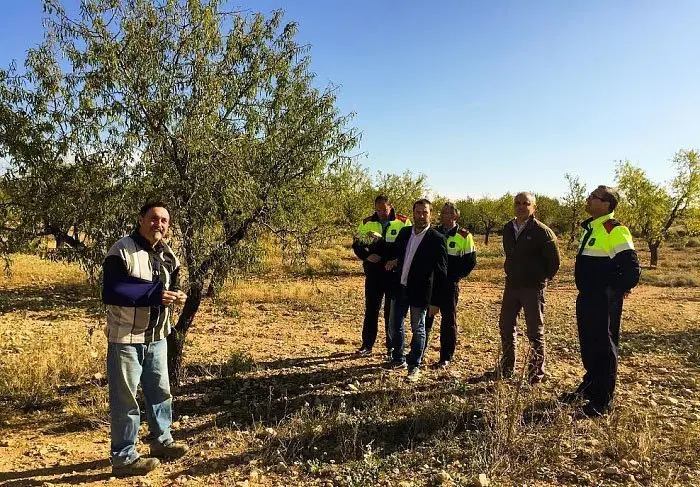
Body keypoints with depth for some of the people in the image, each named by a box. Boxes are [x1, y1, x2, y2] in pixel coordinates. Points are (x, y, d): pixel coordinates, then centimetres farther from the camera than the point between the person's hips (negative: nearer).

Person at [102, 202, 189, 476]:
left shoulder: (167, 254, 7)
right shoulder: (122, 250, -16)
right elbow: (110, 292, -24)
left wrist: (177, 294, -8)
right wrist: (154, 294, -29)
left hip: (157, 337, 7)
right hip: (126, 338, -7)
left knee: (160, 392, 19)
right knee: (125, 399, 4)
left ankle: (161, 441, 37)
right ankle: (124, 458, 18)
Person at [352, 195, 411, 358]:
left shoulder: (403, 222, -3)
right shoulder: (366, 223, 4)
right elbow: (357, 244, 6)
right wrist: (367, 255, -13)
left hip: (394, 273, -2)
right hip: (373, 273, 2)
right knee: (371, 309, 8)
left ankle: (392, 345, 20)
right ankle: (367, 345, 18)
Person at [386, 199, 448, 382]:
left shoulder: (437, 239, -13)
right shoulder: (404, 232, 4)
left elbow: (441, 273, -12)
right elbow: (396, 251, 23)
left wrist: (435, 301, -14)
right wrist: (393, 260, 0)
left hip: (419, 293, -5)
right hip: (400, 289, 6)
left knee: (418, 330, 8)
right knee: (395, 326, 15)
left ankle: (414, 366, 23)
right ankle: (398, 359, 35)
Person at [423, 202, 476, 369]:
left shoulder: (464, 236, -3)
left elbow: (470, 261, -2)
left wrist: (454, 276, -7)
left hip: (449, 285, -4)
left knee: (448, 320, 5)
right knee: (425, 318, 8)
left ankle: (446, 358, 15)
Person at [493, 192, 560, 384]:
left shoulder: (542, 232, -14)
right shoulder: (508, 229, 5)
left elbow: (554, 261, -8)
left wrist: (541, 279, 1)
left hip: (533, 288, -6)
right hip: (511, 285, 6)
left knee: (535, 332, 3)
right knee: (506, 326, 13)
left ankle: (536, 373, 15)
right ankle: (507, 368, 28)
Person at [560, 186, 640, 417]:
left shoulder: (615, 230, -17)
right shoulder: (591, 228, 13)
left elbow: (631, 267, -21)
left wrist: (620, 288, -9)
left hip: (604, 301, -9)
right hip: (587, 298, 9)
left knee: (603, 348, 1)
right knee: (588, 346, 19)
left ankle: (602, 402, 11)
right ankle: (588, 389, 35)